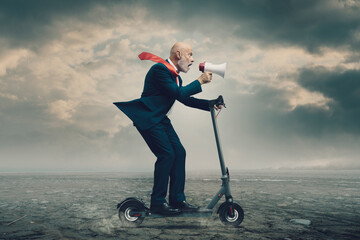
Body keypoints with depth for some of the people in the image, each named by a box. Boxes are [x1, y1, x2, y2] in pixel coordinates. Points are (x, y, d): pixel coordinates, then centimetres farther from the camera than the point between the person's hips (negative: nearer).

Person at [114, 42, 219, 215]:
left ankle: (177, 199, 10)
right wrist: (200, 81, -14)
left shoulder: (176, 76, 14)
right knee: (166, 154, -15)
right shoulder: (159, 69, -16)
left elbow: (185, 99, 16)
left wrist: (209, 104, 7)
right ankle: (157, 203, -2)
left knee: (179, 152, 2)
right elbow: (178, 93, -24)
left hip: (160, 119, 10)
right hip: (147, 119, -10)